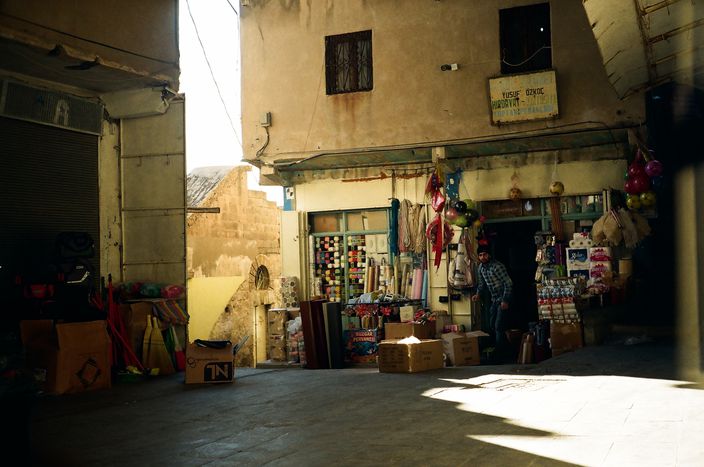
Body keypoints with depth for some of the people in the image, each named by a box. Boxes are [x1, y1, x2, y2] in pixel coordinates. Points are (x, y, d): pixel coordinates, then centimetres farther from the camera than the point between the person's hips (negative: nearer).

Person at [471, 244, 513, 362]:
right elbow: (482, 284, 18)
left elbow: (508, 283, -20)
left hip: (503, 299, -9)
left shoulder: (497, 266, -20)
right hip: (494, 300, 9)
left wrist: (505, 300, -23)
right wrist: (478, 294, 0)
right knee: (492, 326, 12)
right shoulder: (481, 268, 5)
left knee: (499, 326, -12)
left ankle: (501, 354, -7)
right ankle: (504, 348, 25)